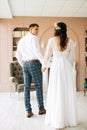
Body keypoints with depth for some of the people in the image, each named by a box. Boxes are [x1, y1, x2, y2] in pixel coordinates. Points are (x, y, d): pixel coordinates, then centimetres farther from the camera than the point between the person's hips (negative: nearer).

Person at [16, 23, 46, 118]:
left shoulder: (21, 40, 18)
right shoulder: (34, 38, -7)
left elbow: (18, 55, 19)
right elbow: (37, 52, -19)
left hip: (25, 65, 7)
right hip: (34, 64, -7)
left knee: (27, 87, 5)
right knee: (38, 87, 5)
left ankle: (28, 111, 5)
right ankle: (41, 109, 15)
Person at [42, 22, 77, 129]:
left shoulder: (52, 40, -3)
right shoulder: (70, 41, 3)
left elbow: (47, 55, 2)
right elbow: (72, 58, 6)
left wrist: (44, 66, 18)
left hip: (56, 67, -2)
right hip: (67, 67, 2)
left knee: (57, 93, 3)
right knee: (68, 93, 10)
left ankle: (58, 121, 10)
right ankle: (70, 118, 20)